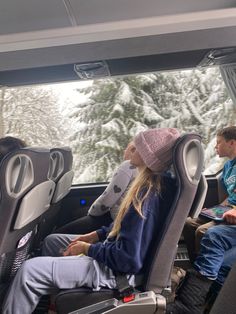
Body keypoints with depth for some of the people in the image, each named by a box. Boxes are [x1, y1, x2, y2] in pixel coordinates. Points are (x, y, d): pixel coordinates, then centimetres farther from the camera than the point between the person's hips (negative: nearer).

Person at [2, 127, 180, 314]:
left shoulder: (148, 197, -29)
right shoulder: (156, 183, 2)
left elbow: (128, 258, -28)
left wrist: (87, 249, -15)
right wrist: (96, 235, 5)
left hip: (116, 269, -10)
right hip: (114, 253, 10)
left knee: (29, 271, -16)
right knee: (51, 241, 20)